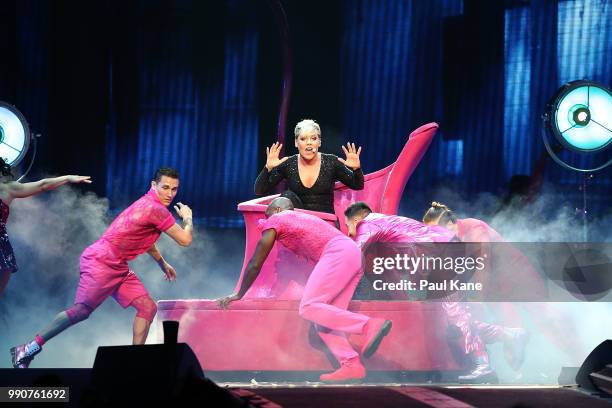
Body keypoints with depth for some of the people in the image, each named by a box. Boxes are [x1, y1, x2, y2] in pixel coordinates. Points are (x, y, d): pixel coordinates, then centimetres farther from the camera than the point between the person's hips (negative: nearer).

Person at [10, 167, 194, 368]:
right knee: (81, 310, -16)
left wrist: (163, 264, 46)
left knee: (148, 308, 1)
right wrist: (188, 218, 7)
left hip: (118, 267, 10)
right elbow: (185, 240, -12)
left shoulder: (149, 205, 18)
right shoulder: (156, 210, -15)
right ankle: (27, 350, -10)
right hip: (102, 260, -10)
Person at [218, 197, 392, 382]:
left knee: (308, 308, -19)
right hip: (355, 254, 9)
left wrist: (239, 295, 22)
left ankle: (370, 325, -28)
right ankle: (351, 366, -10)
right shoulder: (303, 217, 36)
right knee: (325, 318, 6)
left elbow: (255, 264, 13)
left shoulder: (274, 220, 13)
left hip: (337, 254, -9)